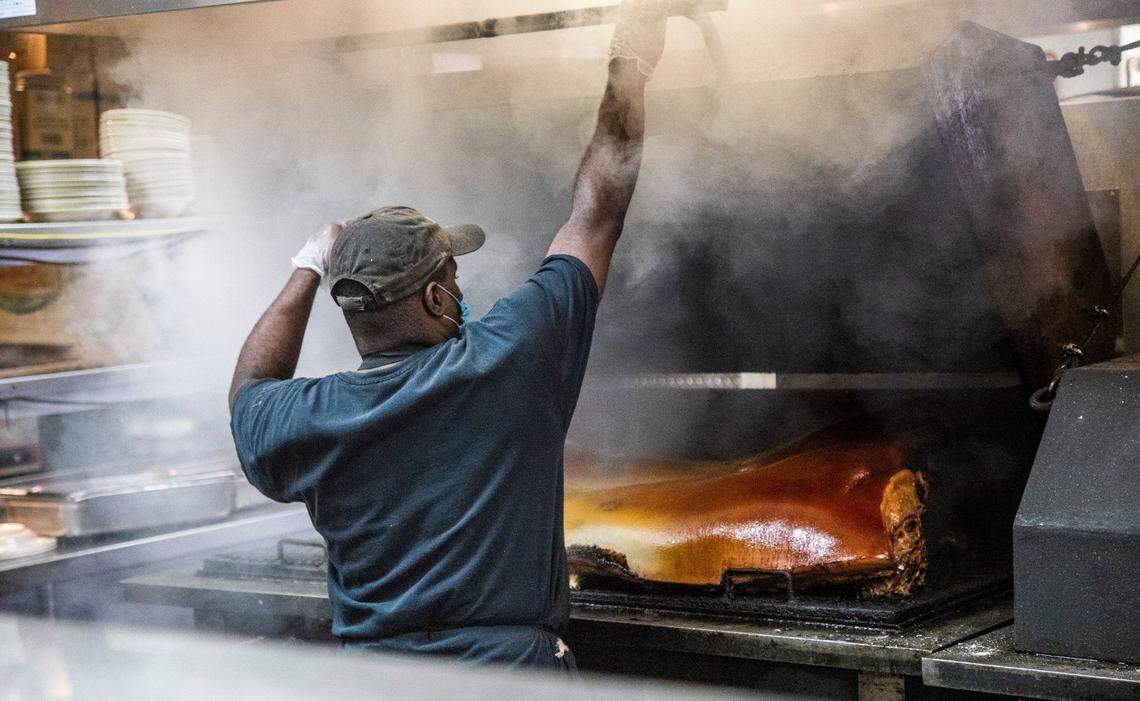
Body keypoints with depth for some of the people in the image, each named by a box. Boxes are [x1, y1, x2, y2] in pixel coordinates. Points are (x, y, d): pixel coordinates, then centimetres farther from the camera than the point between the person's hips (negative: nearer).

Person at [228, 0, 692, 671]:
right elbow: (598, 211, 2)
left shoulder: (306, 423, -4)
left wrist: (308, 272, 28)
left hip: (371, 679, 2)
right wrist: (629, 76, 16)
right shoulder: (508, 360, -10)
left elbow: (252, 387, 24)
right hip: (512, 669, -2)